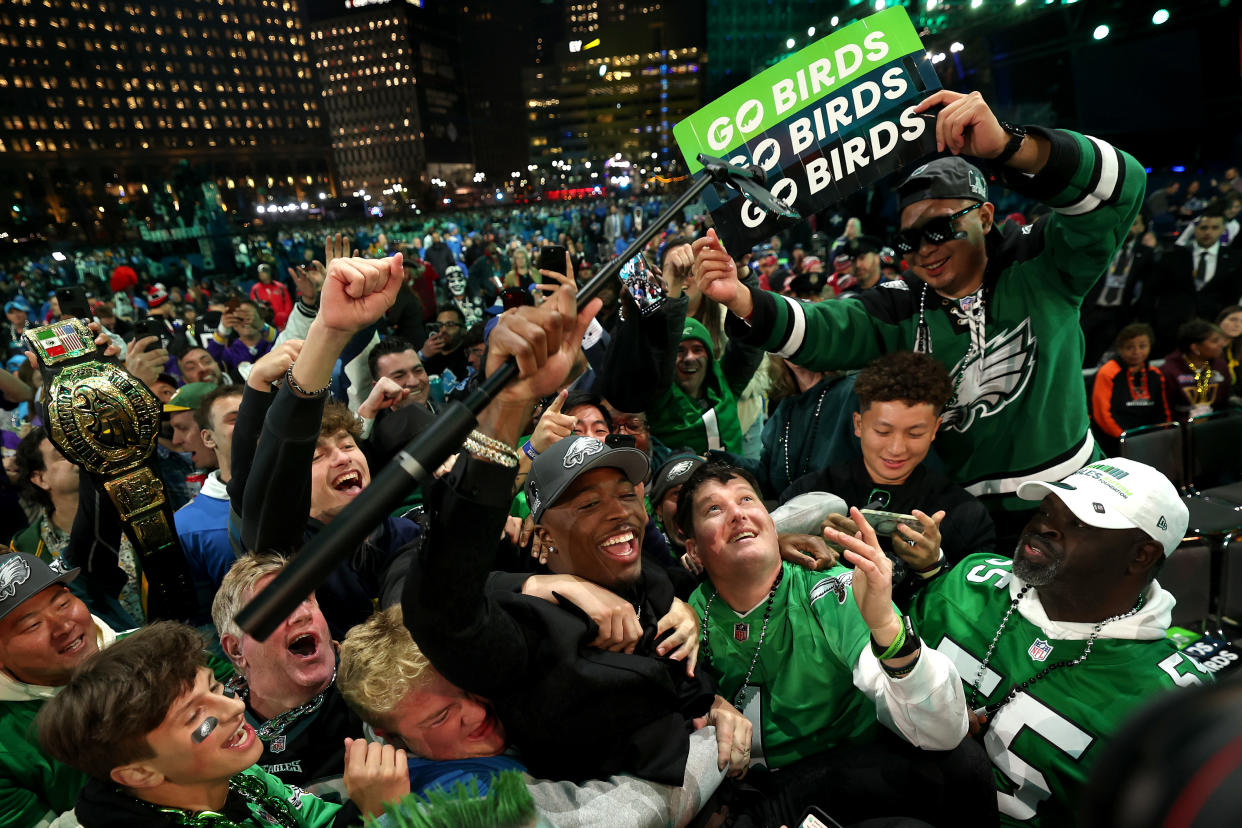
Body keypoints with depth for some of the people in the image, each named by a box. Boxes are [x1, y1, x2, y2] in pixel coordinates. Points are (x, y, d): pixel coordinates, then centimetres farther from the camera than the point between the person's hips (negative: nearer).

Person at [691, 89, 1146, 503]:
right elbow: (824, 332, -16)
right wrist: (741, 299, -35)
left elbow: (1118, 186, -18)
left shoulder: (1041, 266, -3)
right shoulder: (899, 309, 0)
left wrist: (1007, 146, -36)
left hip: (1070, 491, 0)